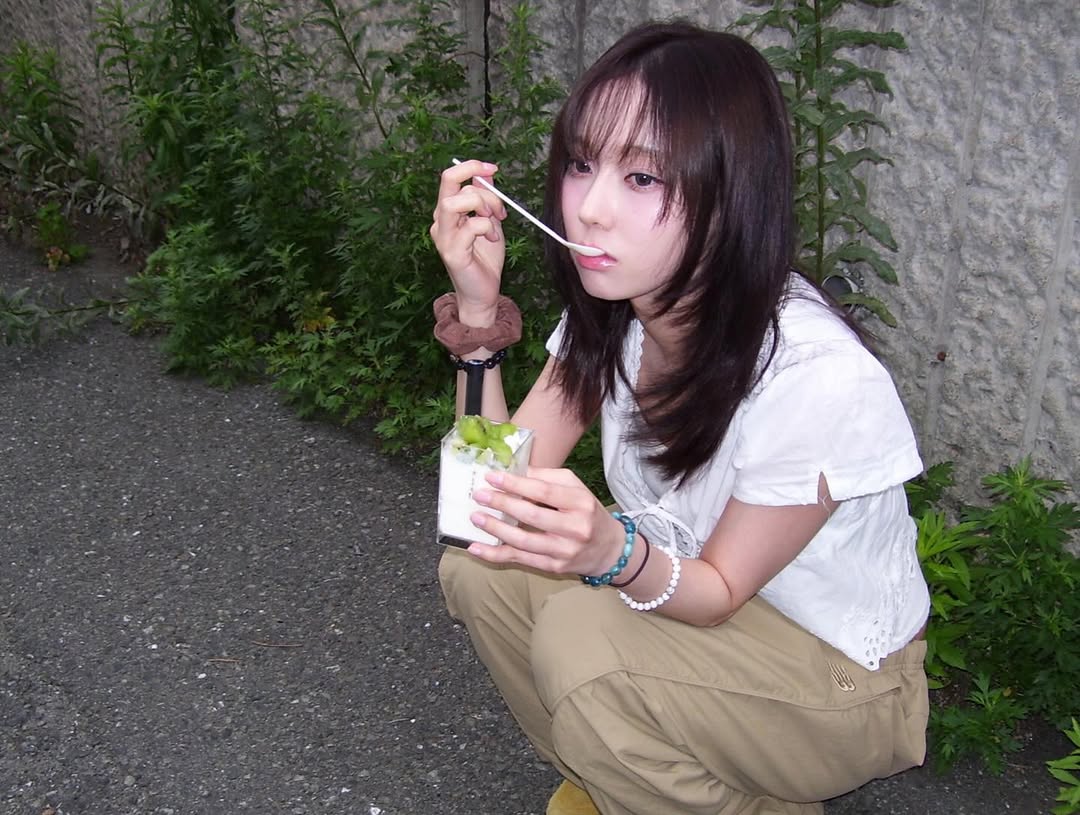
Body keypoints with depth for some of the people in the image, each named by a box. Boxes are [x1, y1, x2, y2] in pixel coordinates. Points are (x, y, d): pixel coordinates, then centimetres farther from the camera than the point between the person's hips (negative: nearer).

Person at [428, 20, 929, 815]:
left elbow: (722, 592, -20)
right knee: (477, 562, -13)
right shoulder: (610, 309, -11)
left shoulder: (816, 377, -32)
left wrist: (613, 549, -41)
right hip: (695, 601, 6)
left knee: (580, 637, -29)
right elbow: (503, 489, -12)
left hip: (841, 679, -6)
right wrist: (479, 316, -24)